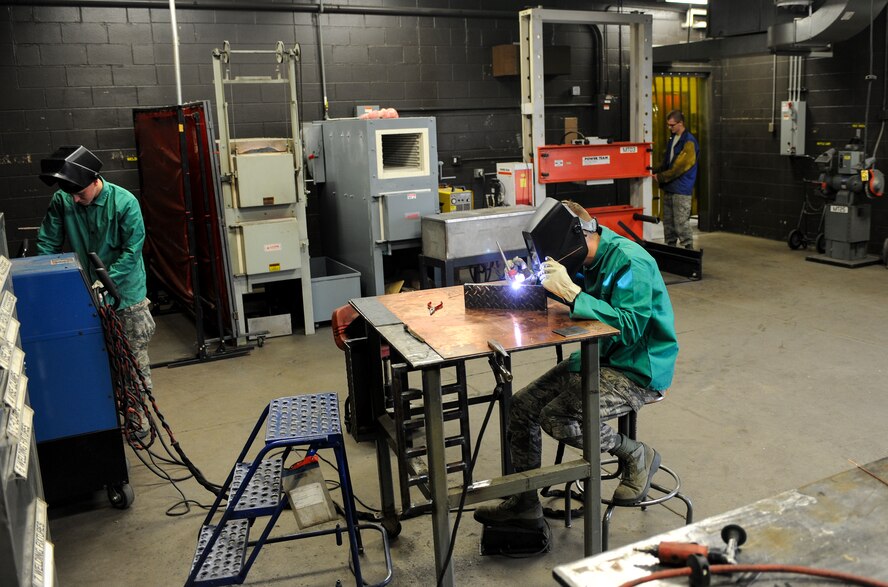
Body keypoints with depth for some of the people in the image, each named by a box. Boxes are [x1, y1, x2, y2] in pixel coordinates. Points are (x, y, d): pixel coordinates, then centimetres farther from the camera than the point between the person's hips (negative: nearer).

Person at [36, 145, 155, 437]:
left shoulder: (125, 202, -17)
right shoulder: (61, 201, -8)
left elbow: (132, 250, -17)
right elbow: (47, 243, 1)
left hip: (126, 292, -3)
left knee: (135, 356, 6)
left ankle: (139, 411, 21)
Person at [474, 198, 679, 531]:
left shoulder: (631, 262, -23)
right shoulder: (586, 259, 2)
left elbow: (629, 327, -31)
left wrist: (570, 291, -33)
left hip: (638, 370, -9)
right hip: (598, 357, 9)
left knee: (559, 419, -26)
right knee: (521, 407, 1)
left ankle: (637, 456, 0)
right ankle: (525, 506, 14)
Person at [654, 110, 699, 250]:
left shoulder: (689, 142, -13)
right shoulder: (672, 139, 14)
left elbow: (679, 167, -17)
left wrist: (661, 177, -11)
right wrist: (656, 171, 2)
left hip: (681, 190, -8)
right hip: (669, 188, 8)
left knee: (681, 222, -8)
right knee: (668, 222, 12)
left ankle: (688, 249, 1)